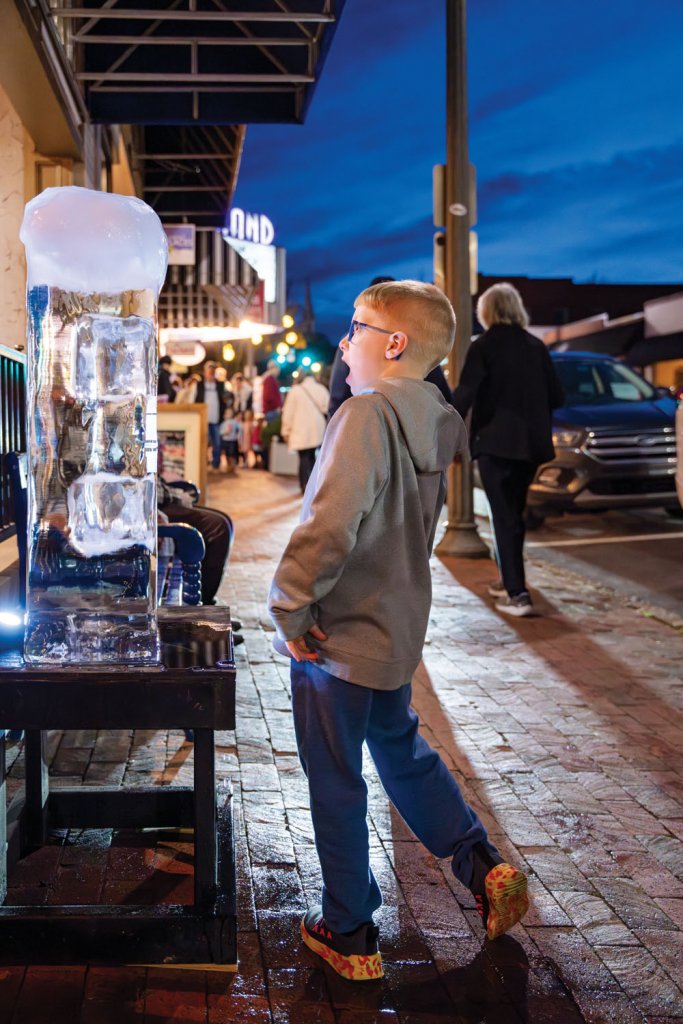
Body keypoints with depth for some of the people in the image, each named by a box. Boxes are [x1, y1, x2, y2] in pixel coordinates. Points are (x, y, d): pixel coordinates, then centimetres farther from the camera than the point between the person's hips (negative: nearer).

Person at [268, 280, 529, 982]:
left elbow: (330, 527, -32)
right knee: (401, 751, 27)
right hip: (398, 628, 8)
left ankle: (349, 933, 23)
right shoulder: (434, 423, 3)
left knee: (335, 785, 8)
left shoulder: (366, 413, -23)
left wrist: (290, 609, -21)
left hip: (338, 639, -8)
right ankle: (485, 869, 27)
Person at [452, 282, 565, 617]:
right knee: (514, 512, 20)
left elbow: (464, 395, -17)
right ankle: (509, 580, 32)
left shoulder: (483, 347, -8)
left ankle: (517, 594, -7)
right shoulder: (535, 346, 7)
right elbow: (556, 396, 7)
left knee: (504, 517, -2)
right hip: (531, 443, 5)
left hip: (495, 442, -5)